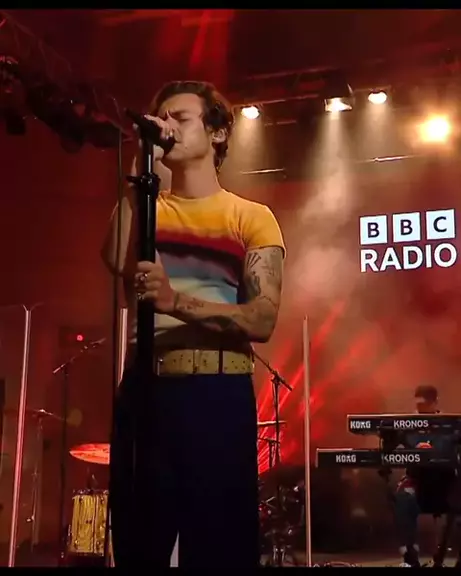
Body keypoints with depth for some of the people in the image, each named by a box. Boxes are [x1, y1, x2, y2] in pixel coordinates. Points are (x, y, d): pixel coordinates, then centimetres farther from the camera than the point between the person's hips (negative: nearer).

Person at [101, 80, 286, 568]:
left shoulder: (252, 217, 6)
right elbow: (117, 260, -8)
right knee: (136, 545, 8)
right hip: (142, 390, 3)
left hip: (218, 394, -2)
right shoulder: (144, 207, 15)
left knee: (220, 546, 2)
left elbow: (262, 321, -7)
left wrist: (176, 301, -22)